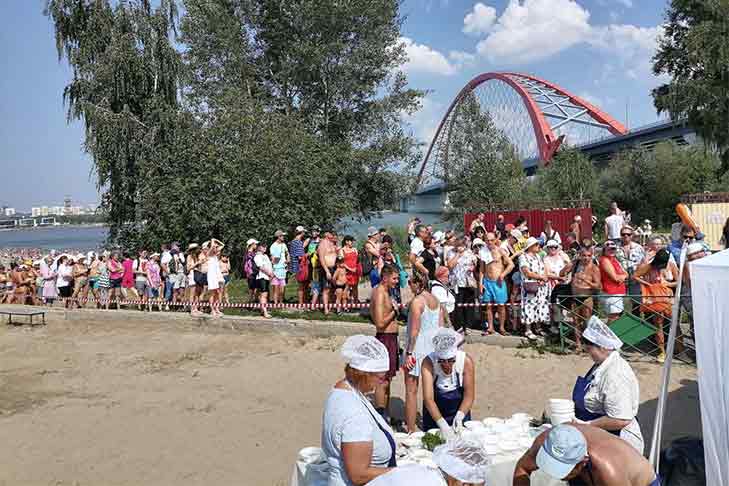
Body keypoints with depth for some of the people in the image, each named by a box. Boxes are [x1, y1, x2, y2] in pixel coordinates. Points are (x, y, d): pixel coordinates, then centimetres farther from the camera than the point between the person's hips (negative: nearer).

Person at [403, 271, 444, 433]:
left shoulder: (416, 301, -16)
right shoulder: (436, 300, 6)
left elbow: (415, 331, -18)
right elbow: (441, 327, 9)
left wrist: (409, 353, -14)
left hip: (418, 348, -7)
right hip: (433, 347, 8)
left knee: (411, 390, 2)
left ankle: (411, 430, 5)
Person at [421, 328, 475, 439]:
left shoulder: (466, 361, -22)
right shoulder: (428, 363, -26)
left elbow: (469, 396, -17)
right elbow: (428, 398, -31)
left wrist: (459, 417, -33)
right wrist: (442, 424, -42)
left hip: (460, 411, 1)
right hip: (434, 412, -1)